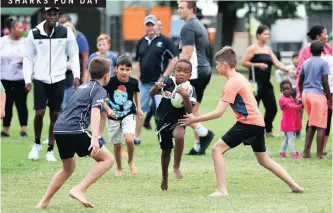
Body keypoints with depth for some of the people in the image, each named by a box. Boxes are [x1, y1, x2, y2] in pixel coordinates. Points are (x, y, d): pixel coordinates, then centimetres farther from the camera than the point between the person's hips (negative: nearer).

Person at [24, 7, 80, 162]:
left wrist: (76, 75, -7)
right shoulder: (34, 34, -2)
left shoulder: (66, 33, -2)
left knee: (55, 115, 4)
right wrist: (27, 79, -4)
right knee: (39, 113, -7)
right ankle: (37, 144, 18)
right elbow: (28, 58, 4)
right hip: (40, 80, -1)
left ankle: (50, 150, 14)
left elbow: (74, 56, 5)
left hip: (58, 80, 1)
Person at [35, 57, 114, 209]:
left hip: (59, 128, 8)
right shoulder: (99, 90, 0)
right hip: (75, 130, -8)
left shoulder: (82, 87, 26)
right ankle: (79, 190, -13)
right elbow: (95, 111, -17)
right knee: (107, 159, -1)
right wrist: (94, 138, -28)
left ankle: (44, 202, 22)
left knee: (68, 168, 26)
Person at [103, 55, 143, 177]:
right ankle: (119, 168, 30)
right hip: (114, 117, 0)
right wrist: (108, 109, -19)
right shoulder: (110, 82, -18)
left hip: (129, 115, 0)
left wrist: (139, 108, 7)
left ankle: (131, 161, 6)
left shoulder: (133, 82, -12)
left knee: (129, 139, -22)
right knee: (117, 145, 8)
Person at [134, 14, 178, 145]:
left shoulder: (164, 41, -5)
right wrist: (139, 76, 11)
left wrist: (164, 76, -12)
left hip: (159, 82, -6)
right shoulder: (141, 42, 11)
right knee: (139, 110, 8)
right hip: (144, 83, 6)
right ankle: (136, 138, 18)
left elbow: (174, 59, -7)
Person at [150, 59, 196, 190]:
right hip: (163, 121, 2)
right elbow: (151, 94, -3)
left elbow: (190, 111, -21)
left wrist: (185, 97, -37)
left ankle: (176, 166, -16)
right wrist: (156, 87, -25)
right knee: (166, 150, 12)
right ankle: (164, 177, 36)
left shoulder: (189, 90, -15)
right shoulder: (168, 82, -12)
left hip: (178, 120, -2)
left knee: (179, 136, -35)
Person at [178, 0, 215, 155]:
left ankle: (204, 134, -9)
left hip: (194, 73, -10)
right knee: (193, 109, 12)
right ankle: (198, 146, 11)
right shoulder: (200, 26, 18)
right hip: (205, 71, 10)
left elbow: (186, 53, -20)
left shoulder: (188, 28, -13)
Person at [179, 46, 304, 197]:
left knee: (217, 149, -9)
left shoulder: (232, 84, -14)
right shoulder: (240, 78, 14)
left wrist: (195, 119, -13)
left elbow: (218, 113, -18)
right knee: (264, 160, 22)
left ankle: (221, 190, -15)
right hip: (258, 122, 10)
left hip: (247, 122, -10)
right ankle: (294, 185, 23)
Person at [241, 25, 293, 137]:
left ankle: (268, 131, 20)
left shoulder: (268, 49, 16)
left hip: (266, 83, 7)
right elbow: (244, 62, -10)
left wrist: (287, 69, -8)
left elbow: (277, 63, 8)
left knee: (272, 108, 7)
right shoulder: (253, 48, -5)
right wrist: (258, 65, -17)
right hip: (256, 83, -7)